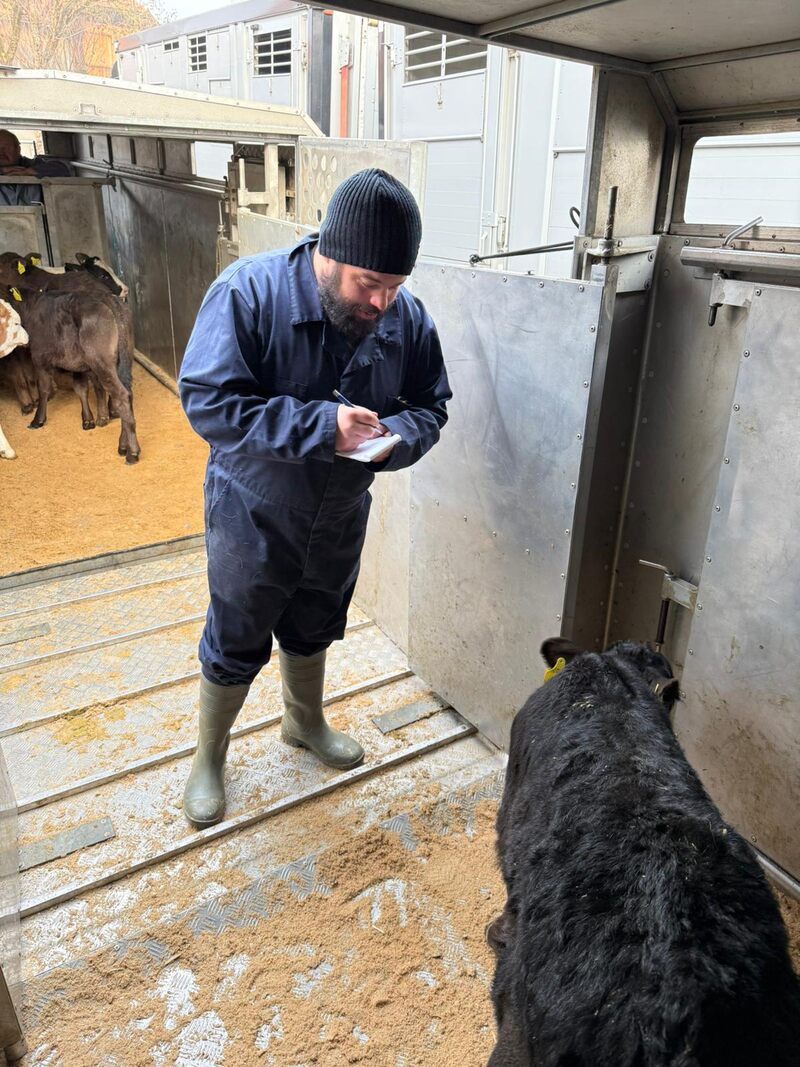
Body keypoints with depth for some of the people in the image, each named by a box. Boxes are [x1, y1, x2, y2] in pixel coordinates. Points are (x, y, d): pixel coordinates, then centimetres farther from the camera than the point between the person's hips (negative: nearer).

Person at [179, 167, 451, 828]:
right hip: (253, 518, -4)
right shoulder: (250, 291, -24)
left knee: (313, 631, 26)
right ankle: (209, 758, 39)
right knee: (235, 648, 13)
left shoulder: (408, 318, -11)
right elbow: (207, 400, -29)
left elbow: (431, 406, -1)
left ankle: (305, 722, 54)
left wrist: (393, 436, -25)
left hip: (340, 518, 4)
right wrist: (321, 425, -35)